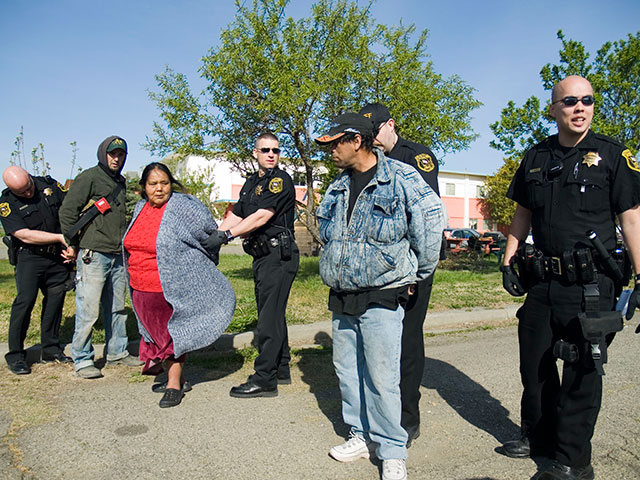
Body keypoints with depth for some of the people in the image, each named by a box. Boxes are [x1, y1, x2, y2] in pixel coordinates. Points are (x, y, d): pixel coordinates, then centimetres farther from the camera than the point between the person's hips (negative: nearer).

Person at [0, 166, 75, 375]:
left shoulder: (49, 185, 1)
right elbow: (25, 235, -15)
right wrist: (60, 238, -18)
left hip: (58, 256, 4)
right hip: (29, 257, -3)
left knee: (56, 298, 6)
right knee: (25, 300, -8)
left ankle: (50, 349, 20)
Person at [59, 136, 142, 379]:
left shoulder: (120, 182, 19)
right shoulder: (89, 177, -4)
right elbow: (67, 211, -7)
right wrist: (76, 245, -4)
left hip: (118, 256, 7)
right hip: (94, 255, -7)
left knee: (117, 308, 13)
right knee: (88, 310, -3)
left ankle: (117, 352, 25)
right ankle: (82, 360, 8)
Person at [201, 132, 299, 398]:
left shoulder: (280, 180, -10)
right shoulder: (251, 183, 18)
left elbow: (261, 217, -20)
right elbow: (235, 215, 15)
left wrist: (225, 236, -24)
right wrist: (213, 237, 1)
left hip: (279, 254, -9)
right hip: (263, 256, 9)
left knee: (269, 316, -8)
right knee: (272, 313, 15)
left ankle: (264, 379, -1)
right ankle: (281, 369, 27)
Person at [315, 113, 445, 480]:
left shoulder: (401, 178, -7)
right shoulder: (337, 188, 13)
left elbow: (432, 221, -6)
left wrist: (417, 274, 0)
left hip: (381, 298, -7)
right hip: (342, 300, 7)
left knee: (382, 378, -4)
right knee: (347, 371, 13)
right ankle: (363, 436, 30)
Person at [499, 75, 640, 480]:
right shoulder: (536, 157, 11)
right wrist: (509, 260, 11)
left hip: (591, 283, -4)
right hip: (543, 280, 5)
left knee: (582, 371, 2)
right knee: (535, 363, 14)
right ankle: (539, 437, 34)